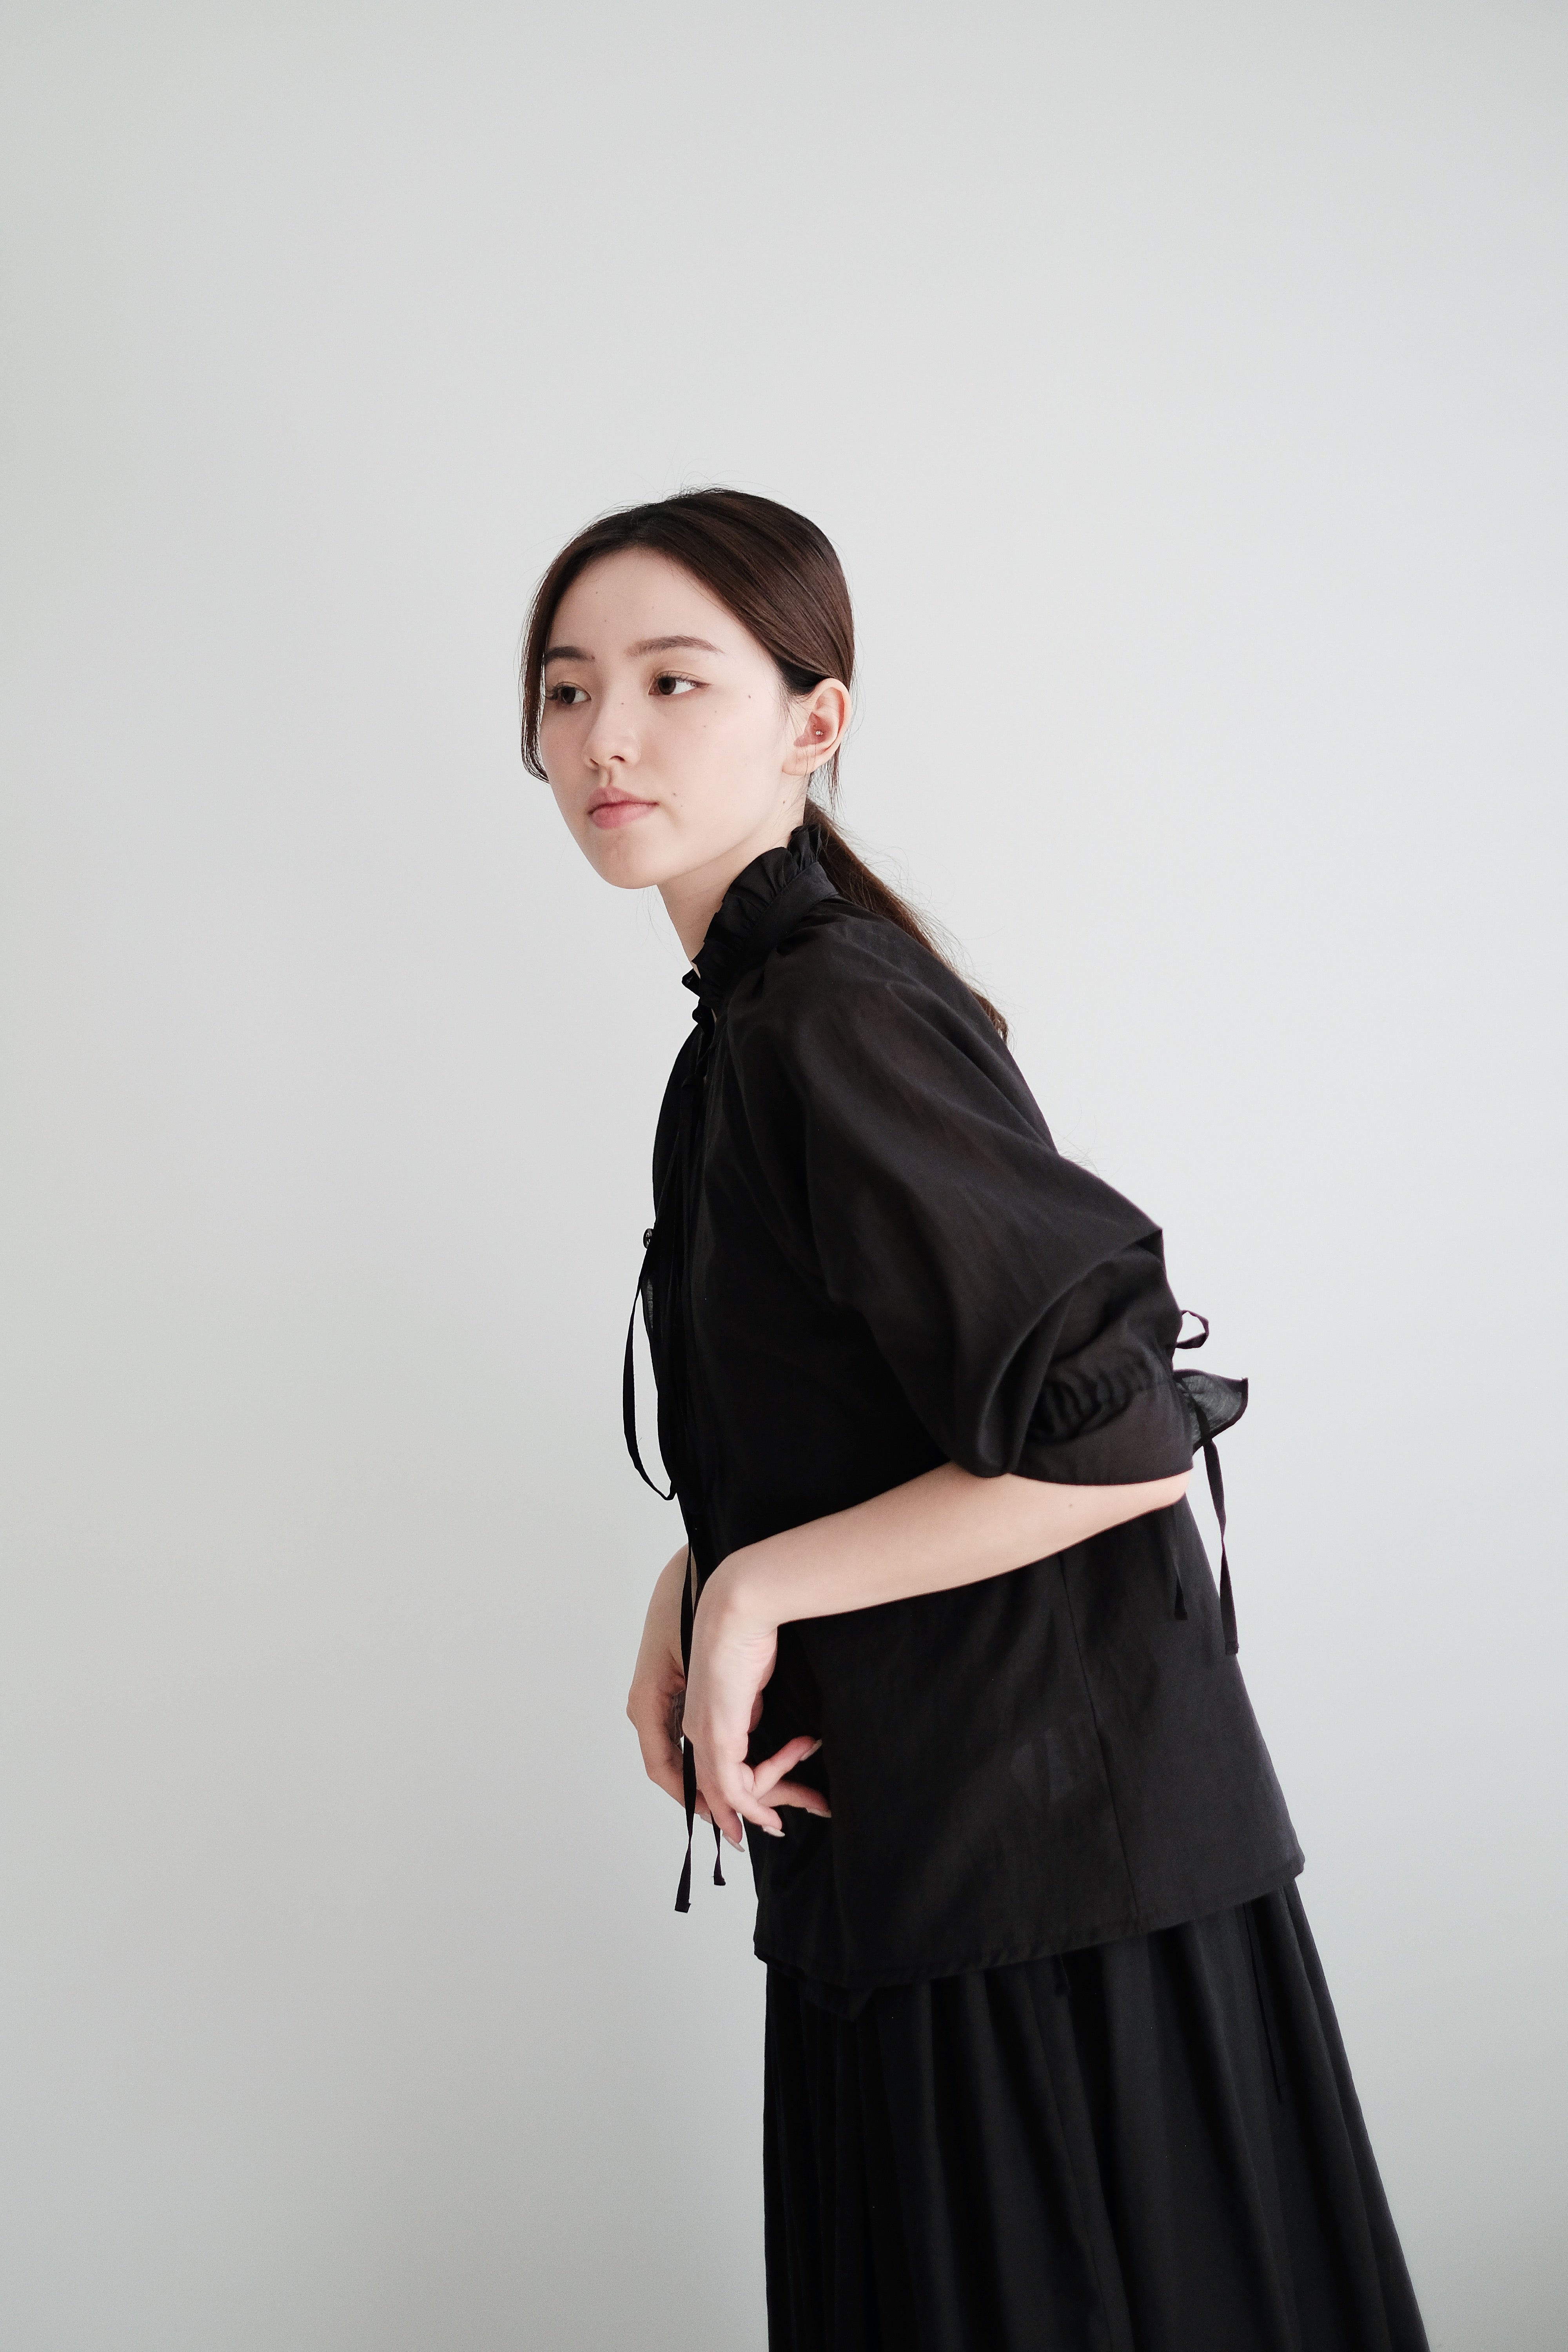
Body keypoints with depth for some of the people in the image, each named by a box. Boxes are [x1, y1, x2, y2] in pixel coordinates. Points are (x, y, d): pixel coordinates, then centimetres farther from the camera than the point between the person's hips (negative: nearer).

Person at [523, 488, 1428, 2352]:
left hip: (1043, 1864, -9)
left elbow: (1123, 1435, -24)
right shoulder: (763, 1006, 9)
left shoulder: (835, 1022, -20)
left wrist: (755, 1587, -16)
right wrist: (695, 1583, 6)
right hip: (915, 1849, 9)